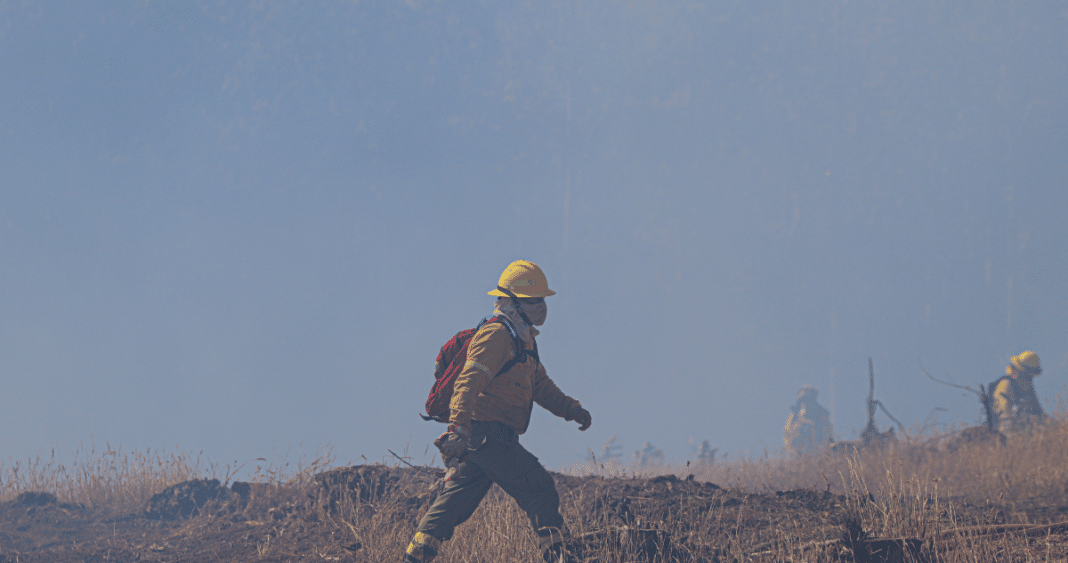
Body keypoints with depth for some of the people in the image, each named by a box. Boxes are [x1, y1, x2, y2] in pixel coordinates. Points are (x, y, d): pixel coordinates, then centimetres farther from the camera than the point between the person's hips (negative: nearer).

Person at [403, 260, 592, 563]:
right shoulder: (495, 336, -13)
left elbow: (540, 385, 30)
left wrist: (573, 410, 20)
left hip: (479, 439, 10)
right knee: (539, 489, -8)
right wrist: (459, 429, -34)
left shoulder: (523, 340, 21)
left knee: (455, 502, 8)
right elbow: (468, 384, -23)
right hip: (486, 433, -10)